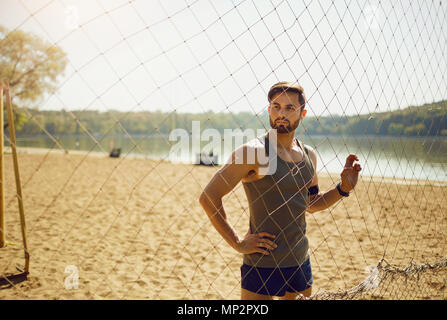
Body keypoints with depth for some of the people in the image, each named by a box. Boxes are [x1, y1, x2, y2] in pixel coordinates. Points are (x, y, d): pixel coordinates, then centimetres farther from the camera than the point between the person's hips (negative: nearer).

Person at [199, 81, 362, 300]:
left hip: (300, 262, 7)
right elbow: (208, 197, -15)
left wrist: (343, 188, 4)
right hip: (262, 265, -6)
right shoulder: (254, 152, -15)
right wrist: (237, 244, -14)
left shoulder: (309, 155, 7)